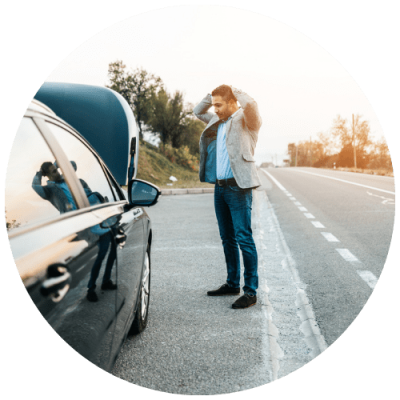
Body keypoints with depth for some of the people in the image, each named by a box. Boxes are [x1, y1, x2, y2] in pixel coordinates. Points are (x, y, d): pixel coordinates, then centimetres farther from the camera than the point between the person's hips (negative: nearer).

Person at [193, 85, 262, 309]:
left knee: (244, 238, -9)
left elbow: (250, 103, -26)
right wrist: (212, 95, 17)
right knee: (227, 238, 13)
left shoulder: (246, 119, -4)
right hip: (220, 187, 8)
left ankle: (251, 291, -4)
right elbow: (198, 111, 33)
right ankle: (233, 284, 24)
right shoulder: (217, 121, 18)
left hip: (238, 187, -8)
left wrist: (235, 91, -6)